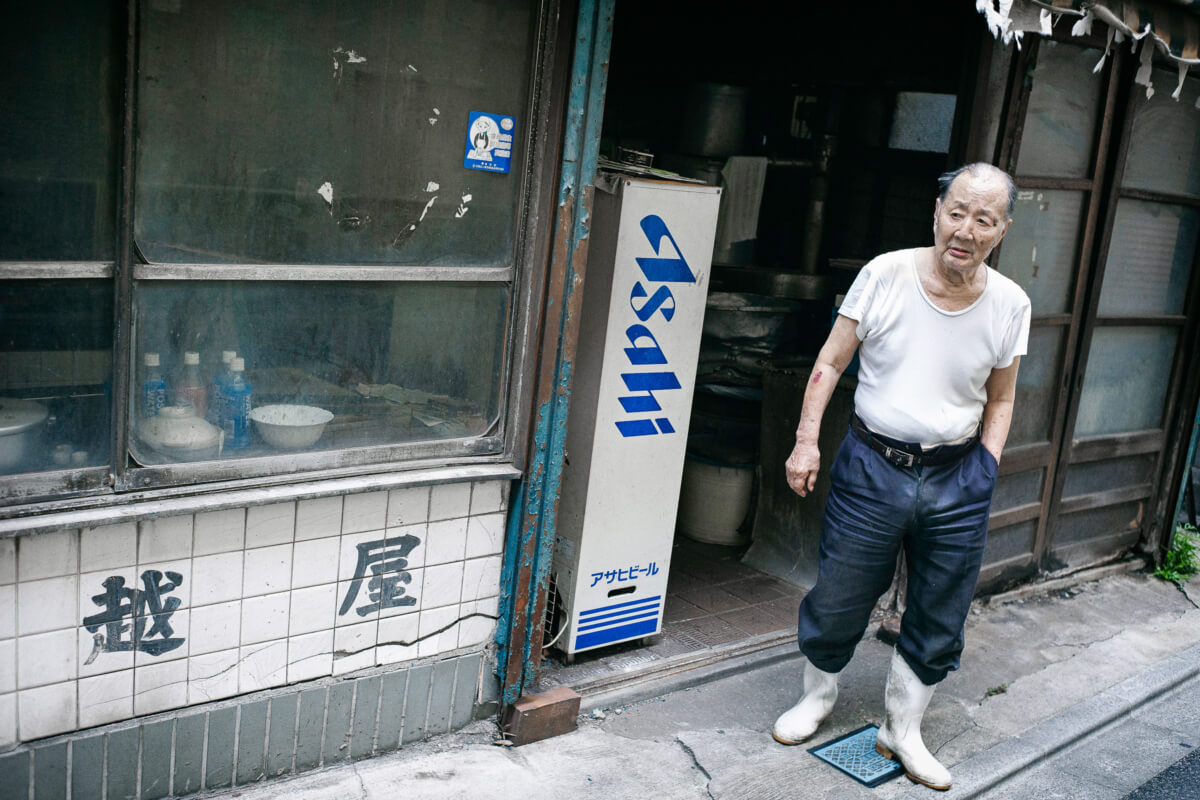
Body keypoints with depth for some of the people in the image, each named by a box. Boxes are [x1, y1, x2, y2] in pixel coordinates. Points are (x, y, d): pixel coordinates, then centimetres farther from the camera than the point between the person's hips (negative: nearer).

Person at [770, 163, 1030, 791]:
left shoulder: (1009, 304, -2)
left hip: (956, 481, 2)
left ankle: (901, 730, 32)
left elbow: (1000, 401, 11)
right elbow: (831, 363, -2)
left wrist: (986, 470, 2)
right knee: (838, 598, 9)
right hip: (871, 464, -2)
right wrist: (807, 440, -8)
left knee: (939, 620, 11)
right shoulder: (885, 274, -9)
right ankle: (817, 698, 37)